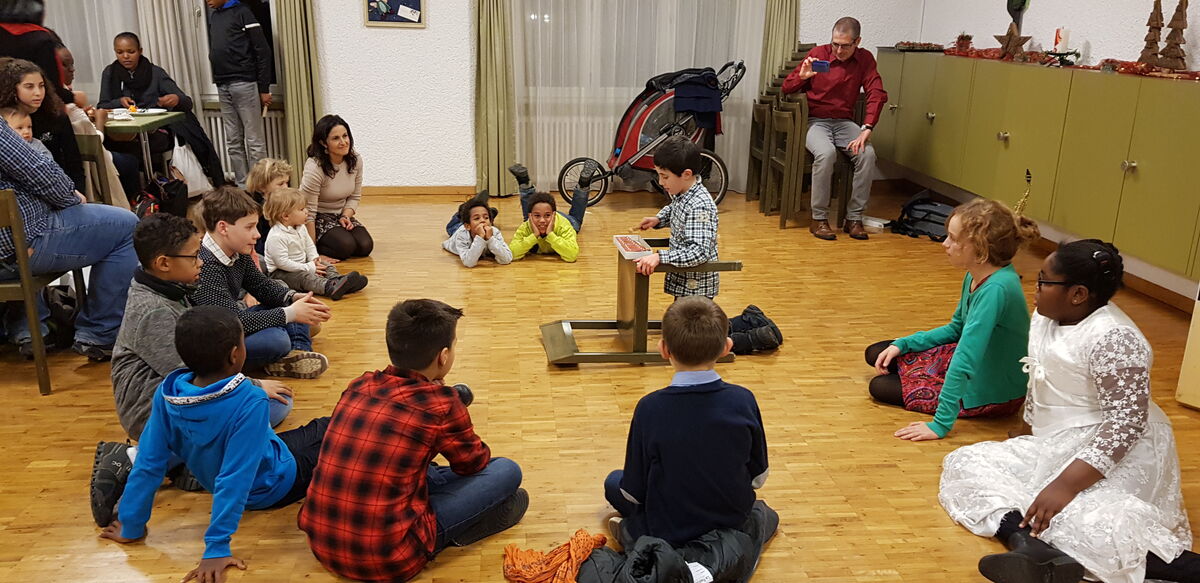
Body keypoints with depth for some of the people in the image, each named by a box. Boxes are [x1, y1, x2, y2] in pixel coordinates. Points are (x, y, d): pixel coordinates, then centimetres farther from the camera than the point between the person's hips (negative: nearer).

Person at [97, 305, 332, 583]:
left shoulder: (167, 392, -21)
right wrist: (217, 548, -30)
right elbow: (234, 481, -36)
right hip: (275, 486, -5)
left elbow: (149, 463, -15)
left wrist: (131, 527, -5)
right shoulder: (250, 402, -36)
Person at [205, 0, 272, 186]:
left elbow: (263, 51, -7)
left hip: (244, 83, -7)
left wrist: (264, 88, -10)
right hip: (222, 87, 7)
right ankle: (242, 185, 12)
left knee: (254, 140, -4)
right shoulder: (212, 16, 17)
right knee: (233, 142, 7)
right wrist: (218, 80, 14)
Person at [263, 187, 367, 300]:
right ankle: (329, 288, -58)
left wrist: (314, 259, -6)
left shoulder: (301, 228, 5)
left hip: (301, 266, 9)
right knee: (304, 276, -33)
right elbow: (282, 262, -27)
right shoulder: (276, 237, -24)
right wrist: (309, 268, -25)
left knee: (327, 266, -5)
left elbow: (310, 247, 17)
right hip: (280, 272, -9)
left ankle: (337, 280, -35)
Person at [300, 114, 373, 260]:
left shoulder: (355, 161, -7)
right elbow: (308, 212, -24)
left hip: (340, 215, 6)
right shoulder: (314, 168, -26)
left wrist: (345, 217, -13)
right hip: (318, 218, -6)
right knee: (346, 246, -26)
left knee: (365, 246, -15)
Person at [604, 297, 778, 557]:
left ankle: (632, 531, 11)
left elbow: (634, 491, -15)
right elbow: (758, 476, -4)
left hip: (670, 533, -3)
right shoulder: (744, 400, -18)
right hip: (734, 523, 3)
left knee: (614, 482, 23)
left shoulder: (650, 408, -25)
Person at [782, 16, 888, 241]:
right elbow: (786, 88, 1)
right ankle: (819, 218, -23)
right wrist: (802, 76, -22)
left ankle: (854, 218, -15)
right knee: (826, 153, -35)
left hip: (844, 122, 3)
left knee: (867, 153, -26)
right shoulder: (818, 54, -2)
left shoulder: (865, 59, 4)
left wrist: (867, 129, -20)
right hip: (815, 121, -3)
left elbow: (877, 94, -6)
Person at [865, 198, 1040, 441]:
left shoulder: (996, 289, -33)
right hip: (976, 369, 9)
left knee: (881, 387, -6)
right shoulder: (975, 277, -5)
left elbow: (966, 359, -35)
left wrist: (940, 424, -34)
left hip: (992, 394, -9)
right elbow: (956, 329, 11)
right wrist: (901, 344, 1)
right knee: (876, 354, 8)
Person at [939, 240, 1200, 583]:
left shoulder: (1113, 339, -21)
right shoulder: (1046, 318, 7)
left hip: (1113, 454, -10)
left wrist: (1066, 485, -30)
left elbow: (1125, 424, -26)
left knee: (1069, 515, -36)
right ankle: (1027, 542, -32)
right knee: (963, 462, -6)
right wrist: (1025, 443, 22)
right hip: (1055, 447, 10)